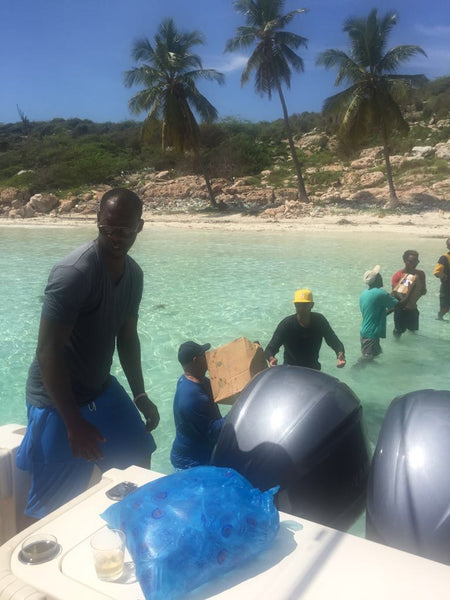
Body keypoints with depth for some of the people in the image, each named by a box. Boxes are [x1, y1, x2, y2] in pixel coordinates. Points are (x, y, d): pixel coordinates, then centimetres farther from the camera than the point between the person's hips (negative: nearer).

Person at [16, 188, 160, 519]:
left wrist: (140, 395, 9)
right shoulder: (74, 272, -26)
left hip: (101, 388, 8)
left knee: (139, 459, 20)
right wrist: (74, 423, -24)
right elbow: (48, 351, -26)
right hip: (57, 401, -8)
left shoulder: (134, 273, 1)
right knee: (54, 504, 0)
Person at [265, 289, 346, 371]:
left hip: (313, 368, 2)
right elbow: (270, 349, -20)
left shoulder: (319, 321, -10)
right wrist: (271, 358, -44)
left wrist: (340, 354, -30)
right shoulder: (286, 324, -18)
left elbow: (335, 342, -7)